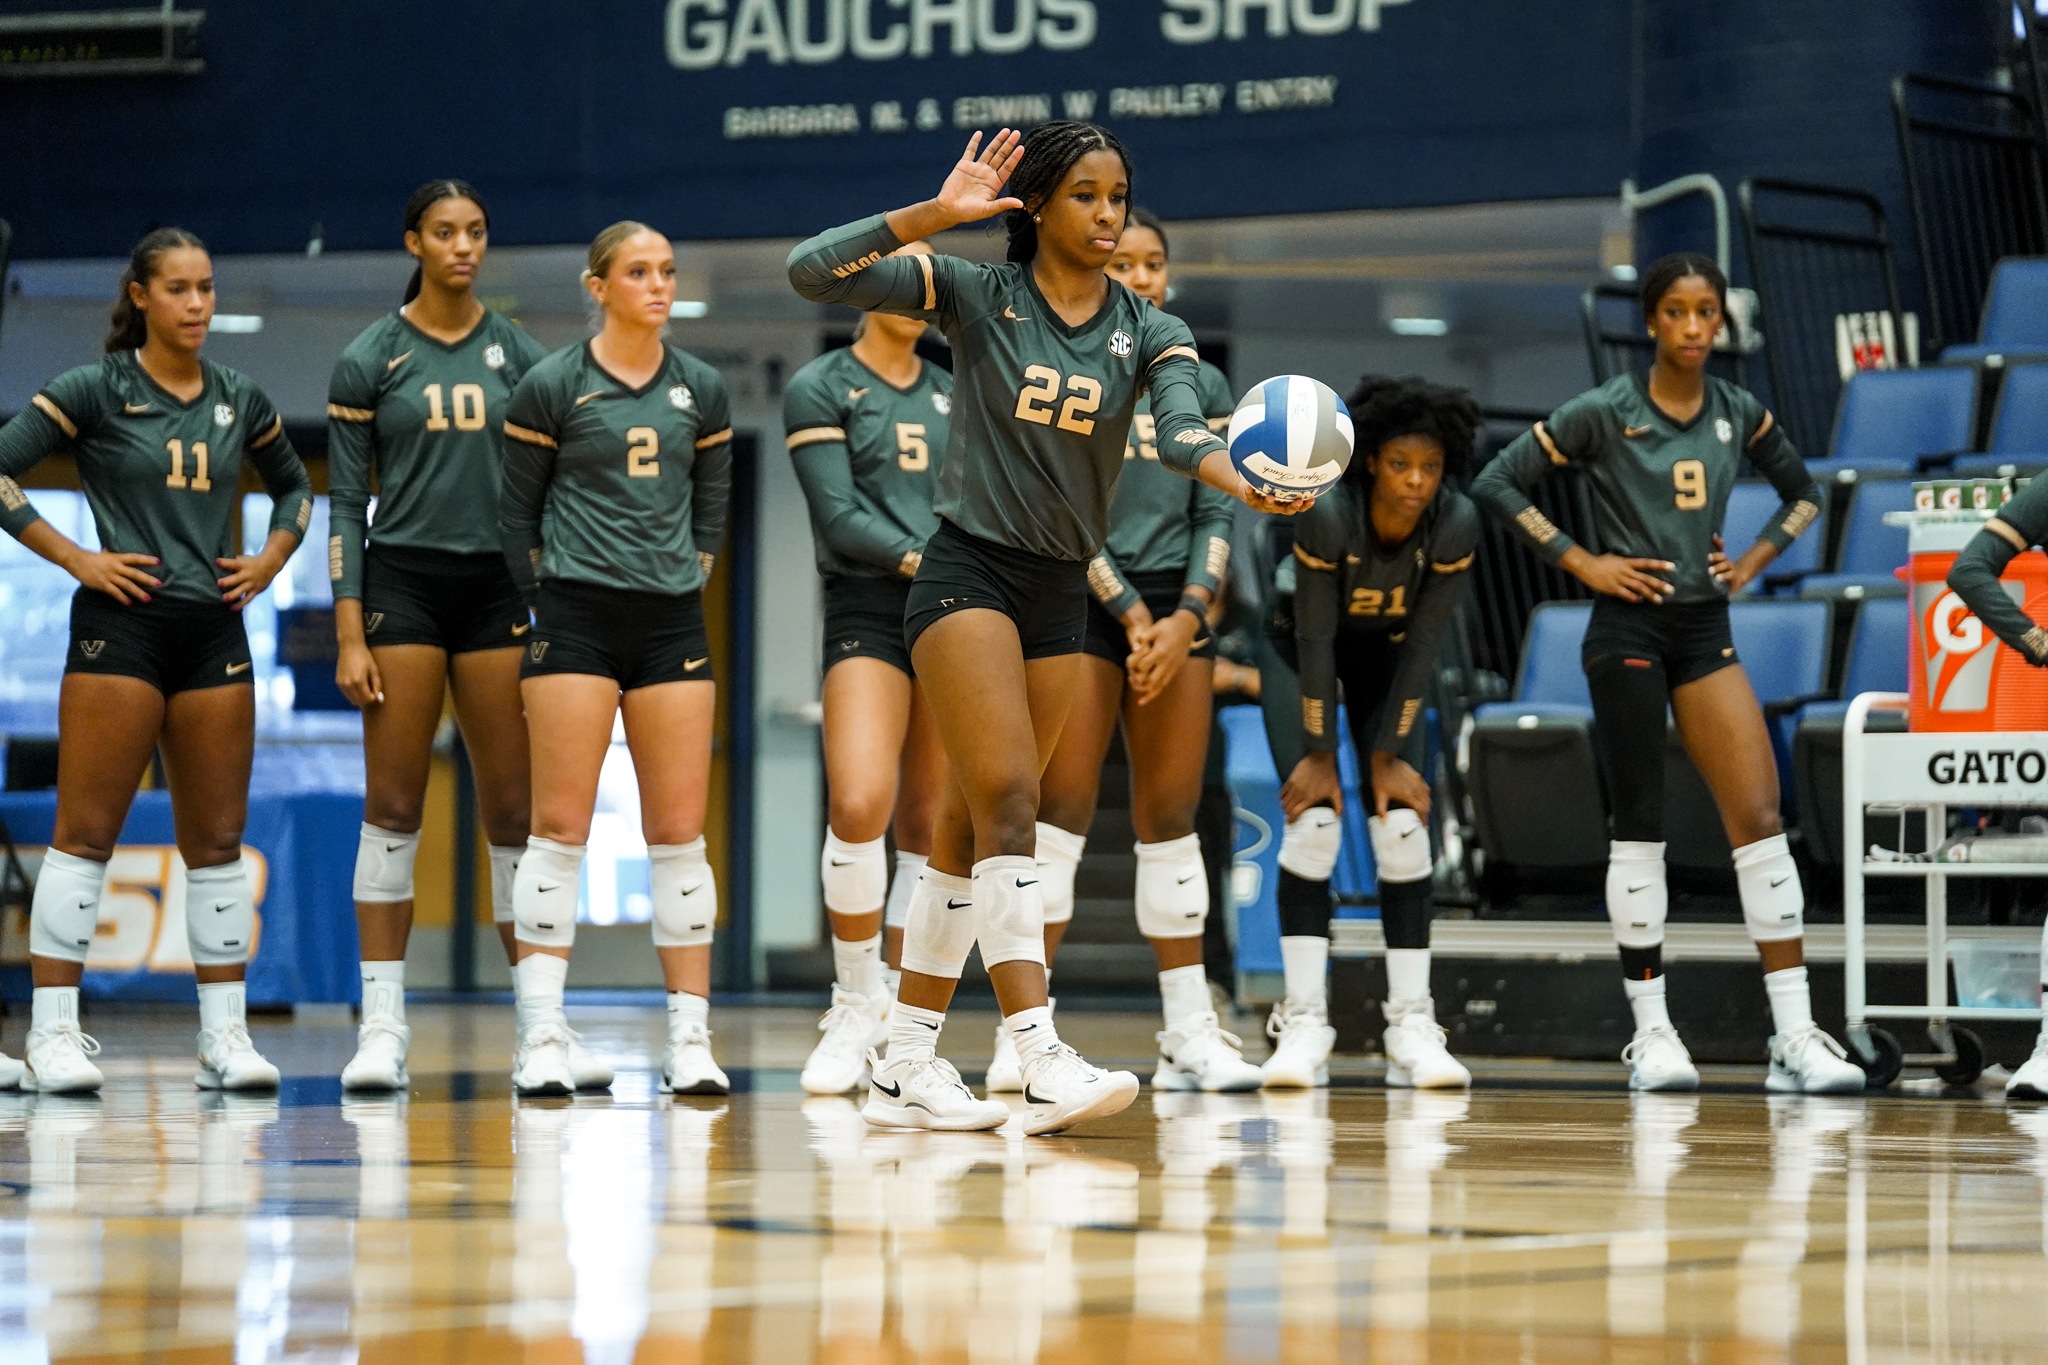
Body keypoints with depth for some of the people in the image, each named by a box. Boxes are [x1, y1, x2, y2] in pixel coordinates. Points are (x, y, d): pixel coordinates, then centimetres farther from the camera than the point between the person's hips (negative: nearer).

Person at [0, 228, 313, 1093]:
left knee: (217, 840, 6)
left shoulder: (238, 400, 11)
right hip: (121, 627, -5)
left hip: (214, 631, 5)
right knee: (86, 832, -6)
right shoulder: (94, 392, -3)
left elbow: (294, 486, 27)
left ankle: (225, 1036, 10)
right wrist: (75, 559, -10)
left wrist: (270, 560, 10)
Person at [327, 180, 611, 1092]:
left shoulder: (517, 355, 8)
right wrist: (349, 635, -7)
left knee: (513, 810, 1)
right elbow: (346, 502, 0)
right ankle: (382, 1025, -1)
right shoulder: (370, 360, 1)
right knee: (393, 805, -4)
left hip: (497, 588, 2)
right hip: (403, 581, -2)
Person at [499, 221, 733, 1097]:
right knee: (561, 825, -7)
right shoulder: (550, 388, -2)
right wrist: (548, 599, 5)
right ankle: (542, 1037, -5)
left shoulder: (701, 391, 9)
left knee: (679, 830, 1)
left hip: (671, 620, 3)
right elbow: (518, 509, 4)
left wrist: (686, 574, 11)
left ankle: (690, 1038, 3)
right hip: (576, 617, -3)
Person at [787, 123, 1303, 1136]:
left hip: (1061, 593, 5)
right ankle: (1043, 1063, -27)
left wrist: (1243, 480, -37)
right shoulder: (974, 294, -4)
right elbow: (812, 273, -13)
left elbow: (1181, 430, -15)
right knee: (1009, 800, -18)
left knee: (975, 825, 10)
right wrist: (937, 214, -21)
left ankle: (904, 1068, 18)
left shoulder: (1149, 332, 4)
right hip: (967, 570, -5)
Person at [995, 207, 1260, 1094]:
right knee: (1059, 814, -9)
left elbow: (1215, 513, 8)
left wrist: (1187, 617, -6)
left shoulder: (1200, 383, 13)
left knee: (1172, 822, 5)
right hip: (1078, 603, -4)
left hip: (1177, 605, 4)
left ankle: (1190, 1033, 7)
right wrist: (1130, 612, -12)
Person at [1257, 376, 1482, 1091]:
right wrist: (1319, 755, -20)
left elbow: (1423, 644, -19)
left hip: (1385, 650, 2)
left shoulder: (1457, 526, -27)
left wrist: (1387, 754, -15)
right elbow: (1315, 640, -26)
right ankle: (1304, 1023, -14)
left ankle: (1412, 1025, -8)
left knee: (1404, 824, -10)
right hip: (1299, 641, -2)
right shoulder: (1326, 515, -34)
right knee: (1312, 819, -16)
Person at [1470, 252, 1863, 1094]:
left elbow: (1802, 492, 22)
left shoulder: (1739, 415, 7)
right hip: (1630, 627, -4)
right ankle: (1650, 1032, 7)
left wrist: (1752, 564, 7)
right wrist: (1582, 563, -9)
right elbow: (1498, 484, -5)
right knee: (1639, 826, -1)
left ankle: (1795, 1037, -7)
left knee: (1759, 817, -6)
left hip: (1706, 629, 4)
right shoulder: (1603, 414, -6)